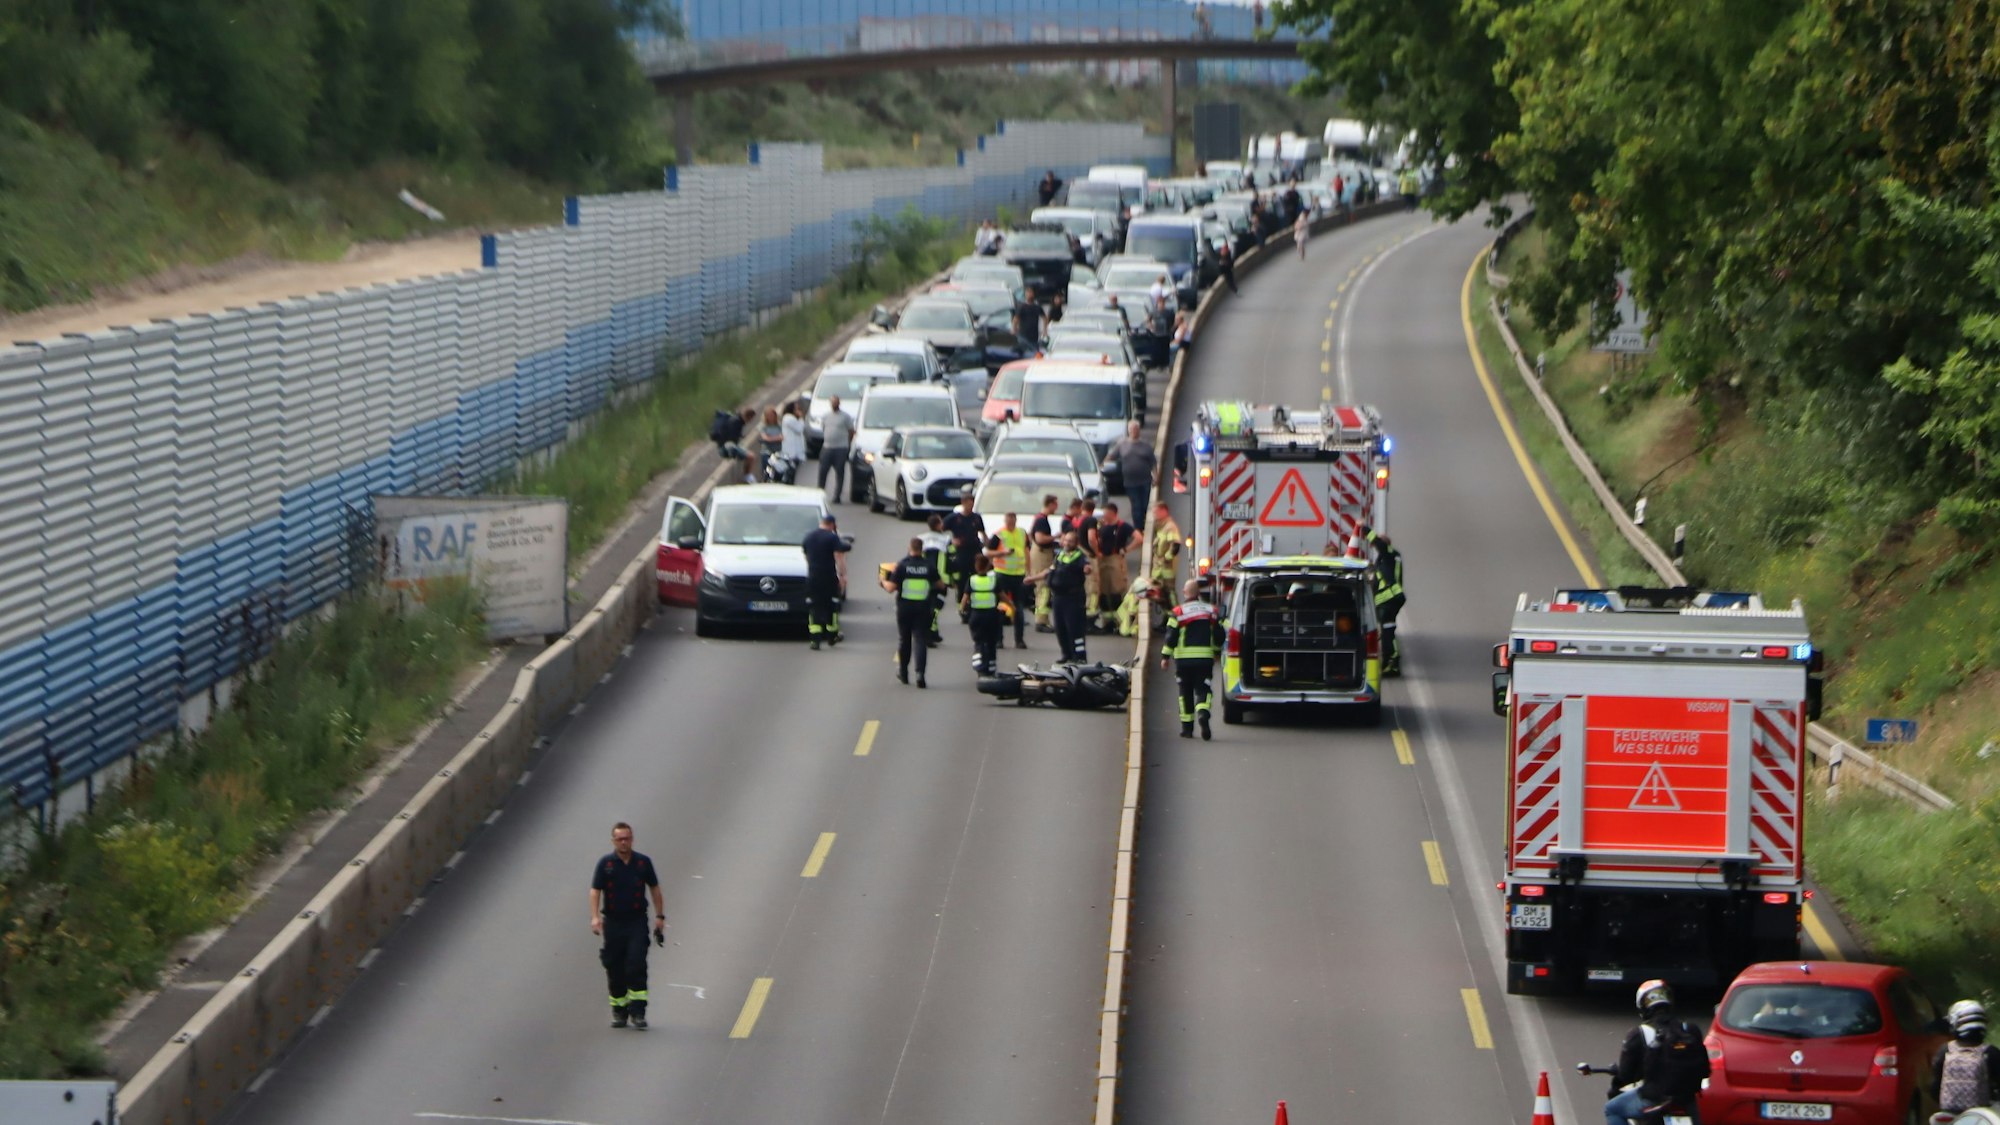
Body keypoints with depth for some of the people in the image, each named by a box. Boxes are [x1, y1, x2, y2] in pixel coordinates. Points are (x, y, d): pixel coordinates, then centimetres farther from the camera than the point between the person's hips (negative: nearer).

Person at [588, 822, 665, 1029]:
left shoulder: (643, 862, 3)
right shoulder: (605, 864, 0)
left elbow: (655, 889, 11)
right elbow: (595, 891, -6)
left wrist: (659, 916, 6)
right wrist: (595, 917, -19)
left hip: (637, 921, 0)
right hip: (613, 923, 0)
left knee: (636, 965, -12)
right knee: (614, 969, 4)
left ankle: (637, 1011, -12)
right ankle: (619, 1011, 16)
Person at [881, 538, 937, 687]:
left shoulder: (902, 566, -9)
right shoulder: (929, 567, -4)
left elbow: (890, 588, -10)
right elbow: (939, 585, 7)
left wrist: (883, 580, 11)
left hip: (904, 607, 0)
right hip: (923, 608, 0)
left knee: (903, 639, 16)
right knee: (920, 640, -1)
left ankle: (903, 673, 27)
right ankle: (920, 673, -16)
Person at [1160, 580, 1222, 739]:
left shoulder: (1178, 612, -5)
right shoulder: (1211, 611, 6)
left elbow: (1171, 637, -9)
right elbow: (1219, 635, 12)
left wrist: (1165, 657, -3)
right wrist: (1217, 651, 28)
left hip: (1184, 659, -2)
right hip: (1205, 658, 2)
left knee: (1186, 692, 9)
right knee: (1202, 690, 2)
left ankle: (1187, 727, 13)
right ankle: (1203, 713, -29)